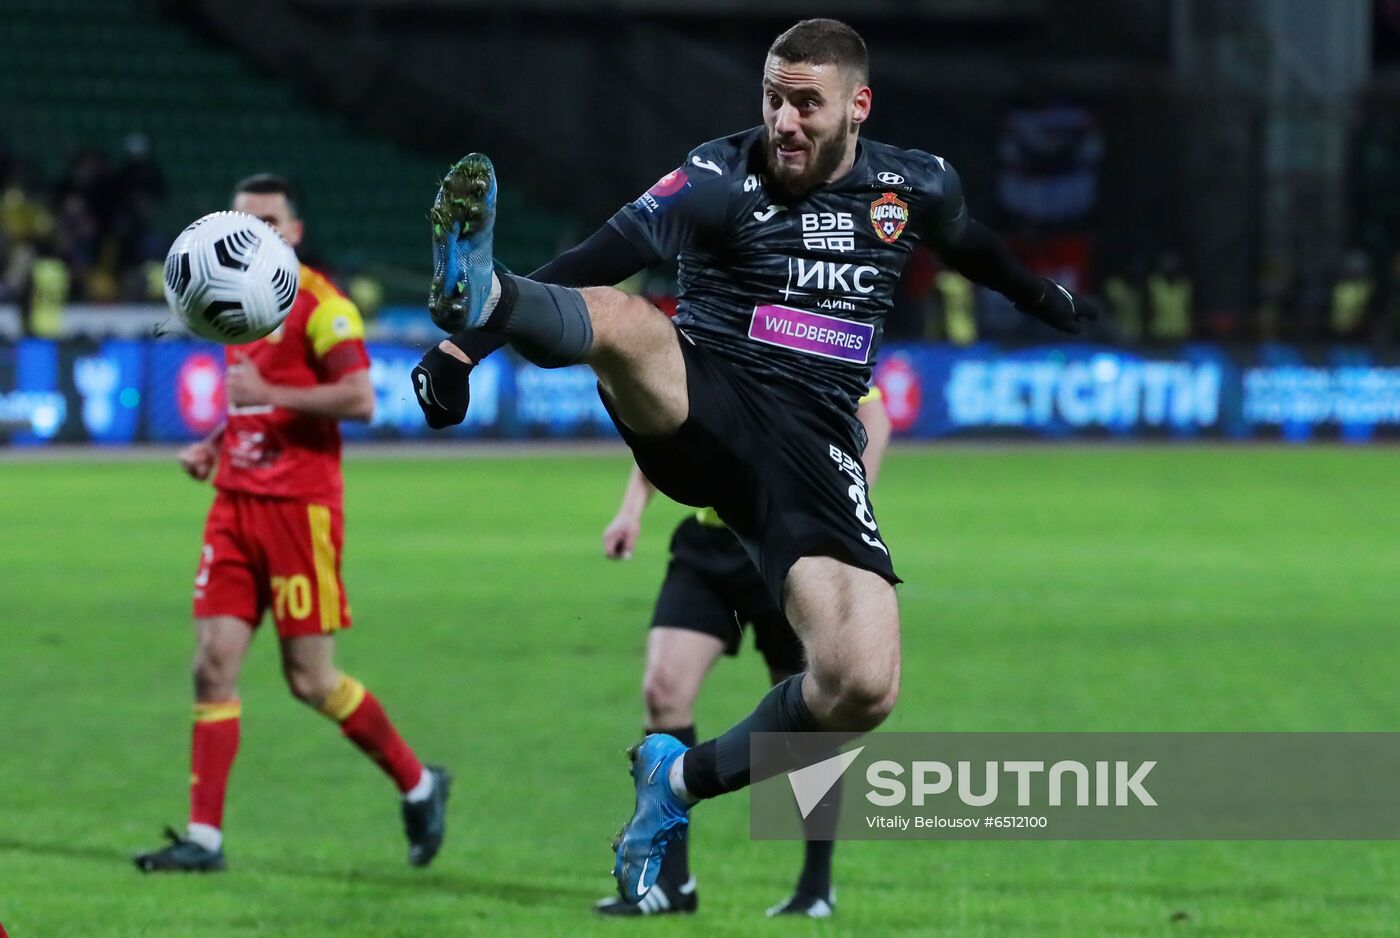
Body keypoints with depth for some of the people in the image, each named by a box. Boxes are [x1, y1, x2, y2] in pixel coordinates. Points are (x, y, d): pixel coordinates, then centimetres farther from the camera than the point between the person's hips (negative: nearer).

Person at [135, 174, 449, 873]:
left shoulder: (320, 305, -8)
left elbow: (359, 398, -17)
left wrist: (269, 393, -21)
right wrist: (211, 447, 12)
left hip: (298, 505, -7)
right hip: (236, 501, 7)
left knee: (310, 678, -3)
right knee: (213, 663, -3)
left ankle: (419, 785, 17)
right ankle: (204, 836, -3)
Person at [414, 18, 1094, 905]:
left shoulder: (914, 187, 7)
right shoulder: (723, 176, -6)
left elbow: (971, 243, 32)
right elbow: (594, 264, -15)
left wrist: (1042, 297, 51)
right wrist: (462, 345, -25)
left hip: (814, 448, 3)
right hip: (702, 407, -3)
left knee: (865, 687, -18)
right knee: (622, 318, -38)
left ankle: (683, 781, 5)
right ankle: (480, 295, -71)